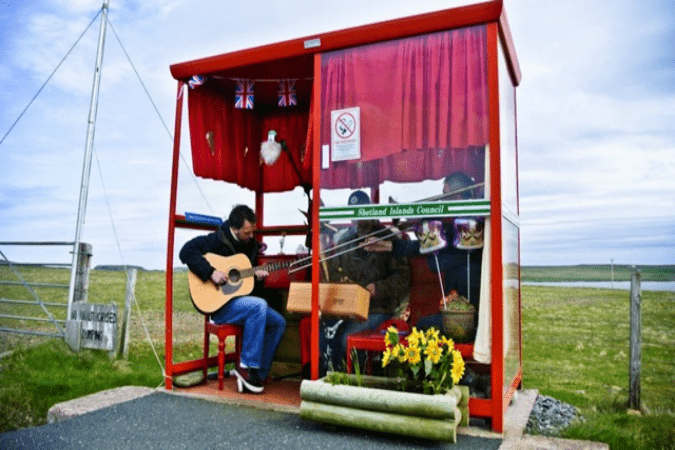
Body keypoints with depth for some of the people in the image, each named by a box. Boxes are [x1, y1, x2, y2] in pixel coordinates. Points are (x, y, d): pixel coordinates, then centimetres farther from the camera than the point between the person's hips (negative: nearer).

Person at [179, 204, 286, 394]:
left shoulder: (250, 245, 12)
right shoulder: (218, 240, -9)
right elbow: (186, 251, -23)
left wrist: (258, 277, -3)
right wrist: (211, 272, -29)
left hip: (240, 301, 8)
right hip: (218, 305, -8)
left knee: (278, 323, -4)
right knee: (258, 306, -31)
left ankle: (257, 375, -2)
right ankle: (246, 366, -20)